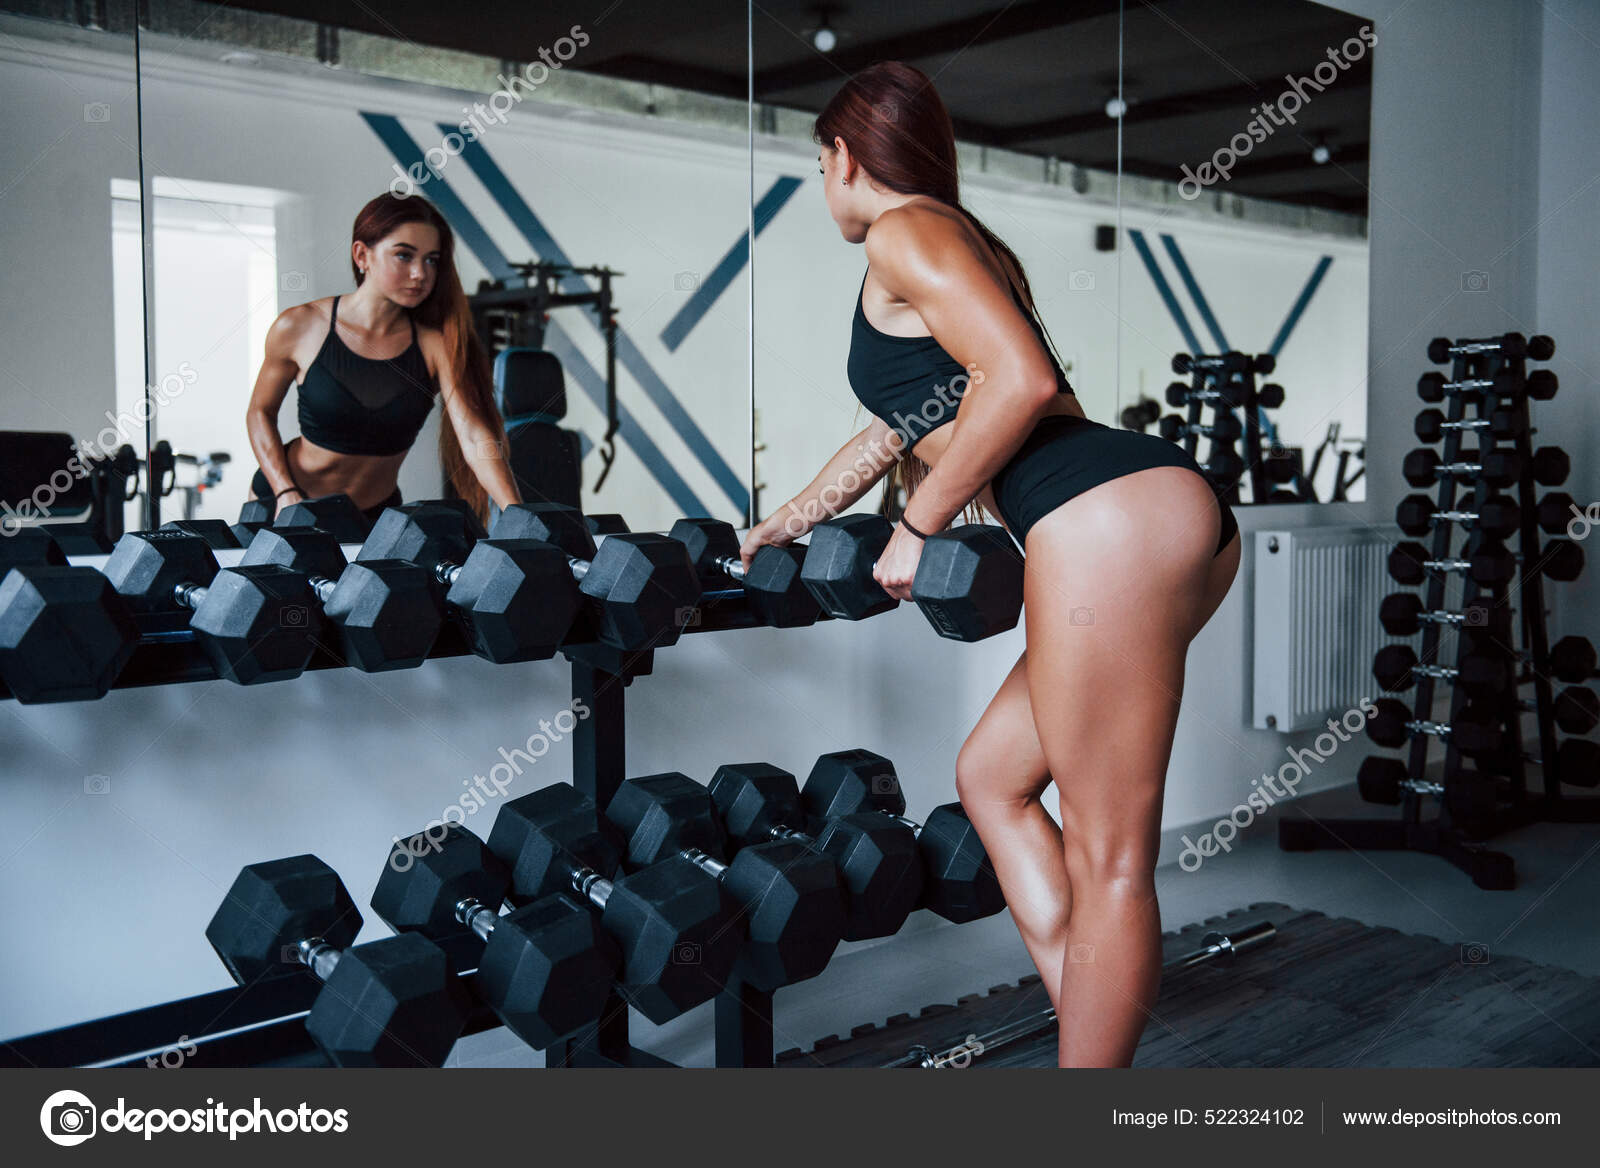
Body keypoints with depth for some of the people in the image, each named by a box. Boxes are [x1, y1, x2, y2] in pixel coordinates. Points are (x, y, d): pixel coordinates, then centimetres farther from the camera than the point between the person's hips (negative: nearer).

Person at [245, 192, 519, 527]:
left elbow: (477, 438, -25)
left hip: (377, 514, 1)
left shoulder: (437, 344, -15)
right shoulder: (300, 328, -13)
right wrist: (285, 492, -12)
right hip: (284, 502, -1)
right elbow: (261, 412, 1)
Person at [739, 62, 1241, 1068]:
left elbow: (1023, 380, -15)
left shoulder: (904, 231, 1)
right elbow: (902, 428, 41)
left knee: (1107, 858, -4)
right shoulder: (964, 240, 30)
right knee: (992, 777, 19)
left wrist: (917, 526, -5)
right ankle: (1089, 1030, 21)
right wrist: (789, 522, 51)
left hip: (1108, 521, -10)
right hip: (1169, 522, 10)